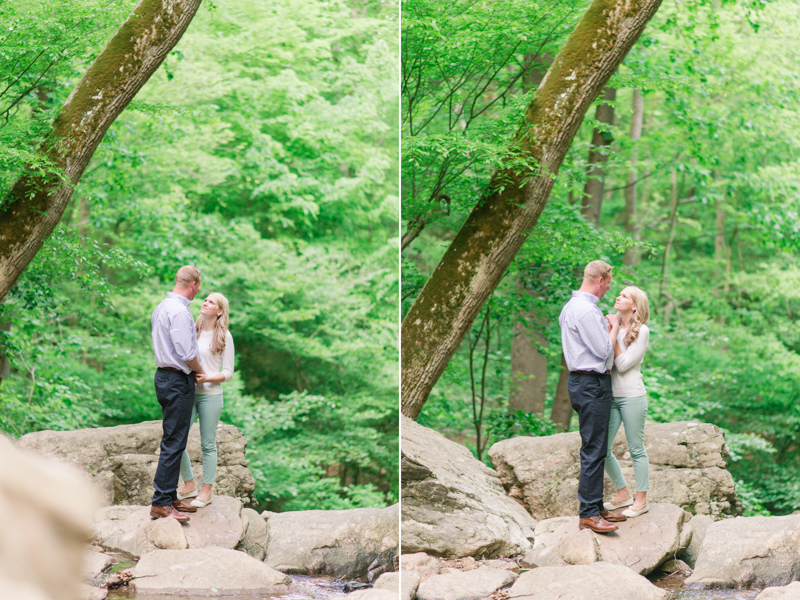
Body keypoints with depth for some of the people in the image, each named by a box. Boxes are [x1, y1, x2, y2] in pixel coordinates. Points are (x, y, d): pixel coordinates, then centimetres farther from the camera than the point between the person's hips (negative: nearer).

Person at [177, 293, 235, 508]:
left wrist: (206, 378, -17)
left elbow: (228, 372, -1)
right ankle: (189, 486, 15)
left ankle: (206, 492, 9)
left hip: (210, 395, -4)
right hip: (188, 392, 4)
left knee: (208, 444, 1)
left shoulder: (224, 336, 0)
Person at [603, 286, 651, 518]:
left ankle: (641, 500, 10)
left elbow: (623, 364, -12)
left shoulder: (641, 331, -5)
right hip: (610, 396, 6)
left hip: (632, 396, -6)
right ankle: (623, 494, 21)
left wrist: (613, 335, -9)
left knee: (636, 449, 1)